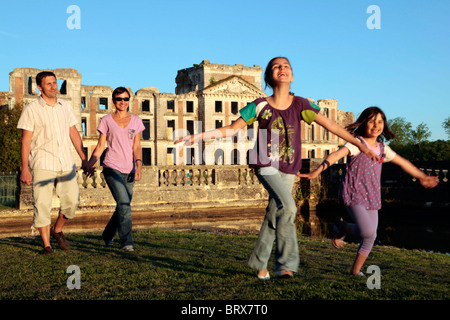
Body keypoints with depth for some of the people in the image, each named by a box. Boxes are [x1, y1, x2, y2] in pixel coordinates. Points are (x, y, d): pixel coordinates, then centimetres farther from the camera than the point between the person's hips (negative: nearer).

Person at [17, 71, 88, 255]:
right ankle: (46, 245, 4)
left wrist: (83, 158, 14)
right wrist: (24, 168, -11)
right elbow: (26, 141, -4)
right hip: (42, 164, -4)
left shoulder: (66, 106, 11)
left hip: (66, 163, 4)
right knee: (42, 204, -6)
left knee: (72, 200, 2)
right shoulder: (31, 109, -2)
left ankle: (57, 231, 27)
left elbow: (74, 133, 17)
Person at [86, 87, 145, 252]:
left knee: (123, 207, 8)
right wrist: (90, 164, -5)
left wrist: (138, 164, -10)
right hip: (112, 168, -3)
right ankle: (126, 241, -12)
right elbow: (100, 146, 6)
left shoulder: (136, 121, 9)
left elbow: (137, 147, 4)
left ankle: (108, 235, 32)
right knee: (124, 204, -19)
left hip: (129, 170, 3)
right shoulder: (107, 120, 4)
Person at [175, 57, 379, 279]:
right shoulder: (260, 106, -3)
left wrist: (359, 144, -2)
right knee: (287, 206, -24)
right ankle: (286, 263, -17)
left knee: (273, 216, 7)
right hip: (266, 165, -3)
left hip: (288, 169, 3)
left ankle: (259, 263, 26)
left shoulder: (299, 104, 1)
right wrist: (198, 136, -7)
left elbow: (329, 125, 1)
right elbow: (231, 129, 1)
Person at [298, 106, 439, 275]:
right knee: (368, 233, -19)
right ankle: (341, 227, 10)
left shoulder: (382, 148, 11)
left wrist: (422, 177, 36)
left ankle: (356, 271, 22)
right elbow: (336, 155, -26)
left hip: (372, 198, 7)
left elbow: (403, 162, 26)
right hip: (353, 195, -6)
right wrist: (317, 171, -42)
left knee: (370, 238, 4)